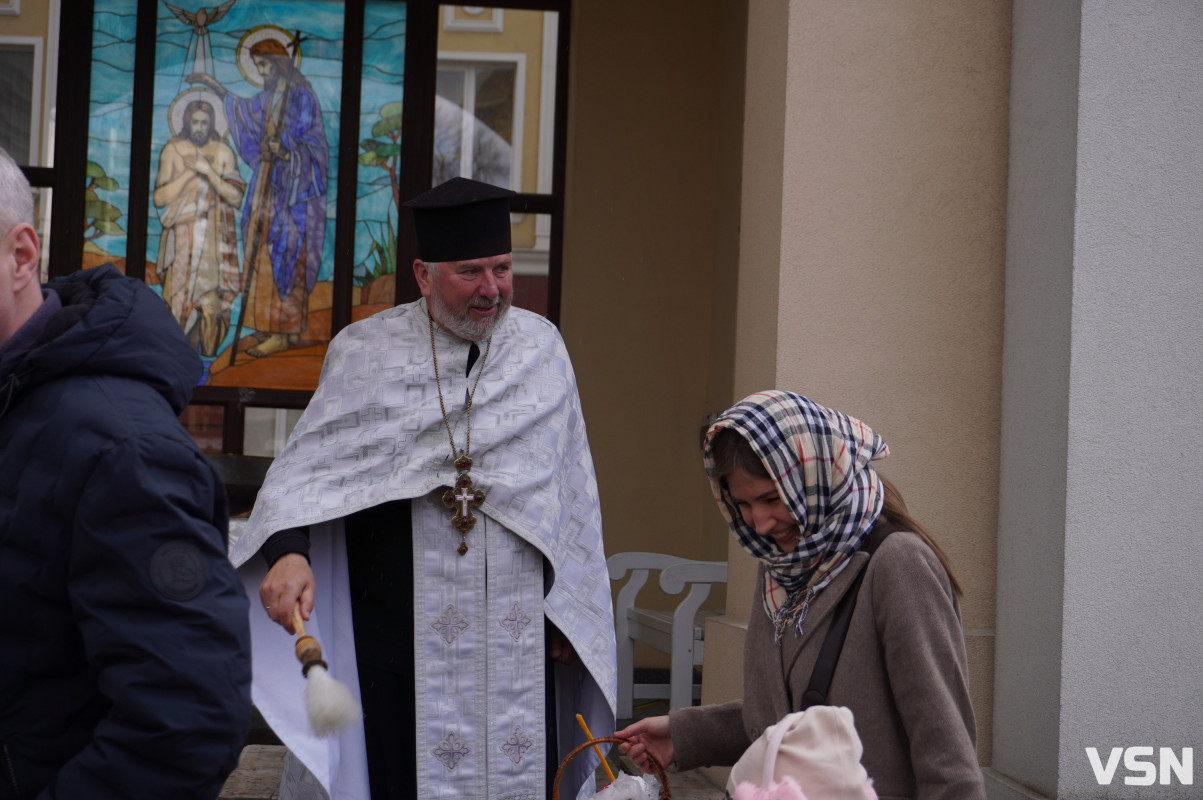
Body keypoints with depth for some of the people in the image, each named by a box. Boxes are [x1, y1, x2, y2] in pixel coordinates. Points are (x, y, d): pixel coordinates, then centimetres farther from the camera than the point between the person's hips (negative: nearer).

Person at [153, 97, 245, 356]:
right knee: (177, 297, -8)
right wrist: (190, 172, -9)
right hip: (181, 237, 0)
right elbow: (160, 198, 0)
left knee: (211, 300, -9)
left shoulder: (223, 153, 7)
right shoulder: (173, 151, 6)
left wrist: (209, 172, -12)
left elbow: (236, 198, -1)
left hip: (214, 239, 0)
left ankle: (208, 351, 1)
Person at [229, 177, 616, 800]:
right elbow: (308, 466, -4)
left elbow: (572, 491, 12)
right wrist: (289, 551, -23)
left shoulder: (541, 347, 9)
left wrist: (568, 611, 8)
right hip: (401, 632, -2)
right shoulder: (367, 352, 2)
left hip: (517, 636, 2)